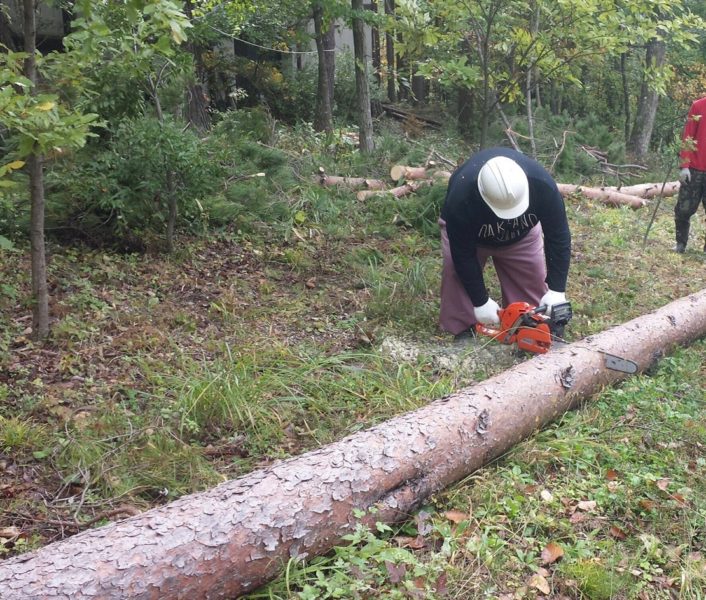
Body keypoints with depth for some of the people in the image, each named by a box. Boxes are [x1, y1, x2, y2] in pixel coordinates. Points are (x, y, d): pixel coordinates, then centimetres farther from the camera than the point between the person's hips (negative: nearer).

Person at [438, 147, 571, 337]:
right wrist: (480, 302, -27)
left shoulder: (542, 184, -39)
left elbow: (558, 236, -27)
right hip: (464, 229, -2)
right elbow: (463, 254, -31)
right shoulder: (461, 198, -44)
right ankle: (463, 332, -5)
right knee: (457, 268, -19)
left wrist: (557, 290, -30)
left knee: (534, 271, -5)